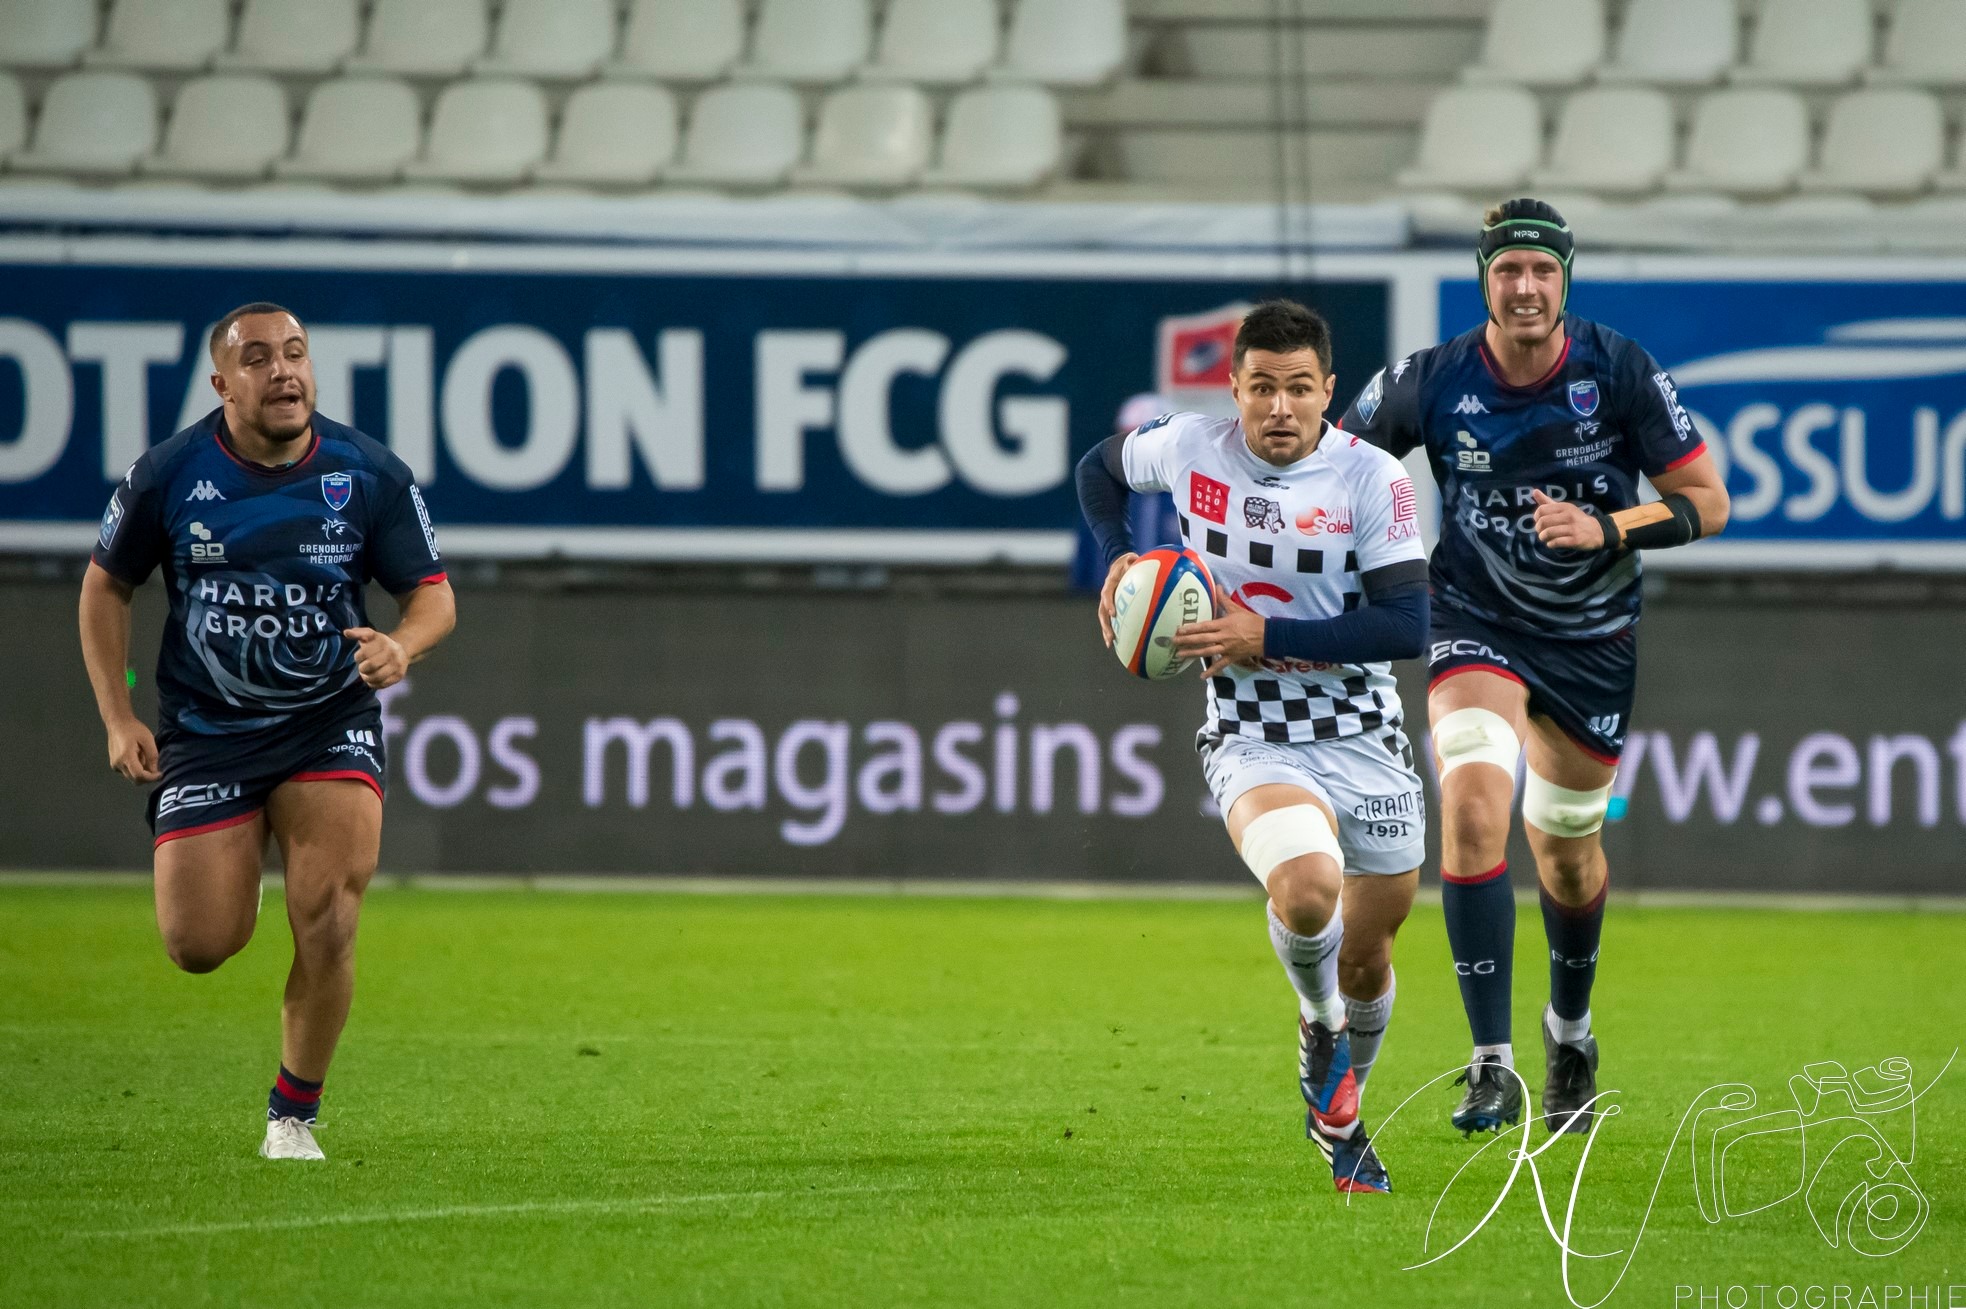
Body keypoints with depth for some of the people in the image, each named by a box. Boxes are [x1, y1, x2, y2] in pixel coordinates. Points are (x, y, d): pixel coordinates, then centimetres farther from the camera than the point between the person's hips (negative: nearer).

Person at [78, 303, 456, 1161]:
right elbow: (106, 586, 7)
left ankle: (293, 1117, 2)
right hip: (205, 730, 0)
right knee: (199, 947, -6)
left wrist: (402, 646, -20)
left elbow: (433, 593, 3)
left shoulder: (371, 476, -6)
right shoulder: (168, 475, -7)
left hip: (329, 725, 0)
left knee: (327, 922, -18)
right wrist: (117, 718, 1)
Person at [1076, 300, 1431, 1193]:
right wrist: (1116, 562, 1)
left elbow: (1407, 625, -18)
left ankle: (1339, 1117, 42)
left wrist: (1266, 634, -22)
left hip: (1366, 742, 1)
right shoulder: (1189, 449, -4)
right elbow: (1098, 470, 19)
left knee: (1368, 953, 12)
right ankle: (1320, 1028, 3)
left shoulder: (1371, 478, -11)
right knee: (1306, 890, -31)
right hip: (1253, 743, -1)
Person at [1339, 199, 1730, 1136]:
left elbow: (1708, 502, -10)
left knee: (1567, 849, 13)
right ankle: (1492, 1066, -25)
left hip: (1594, 637, 1)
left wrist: (1608, 529, -25)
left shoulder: (1619, 372, -14)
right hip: (1477, 626, -1)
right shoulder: (1429, 382, -14)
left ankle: (1570, 1029, 45)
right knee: (1473, 800, -26)